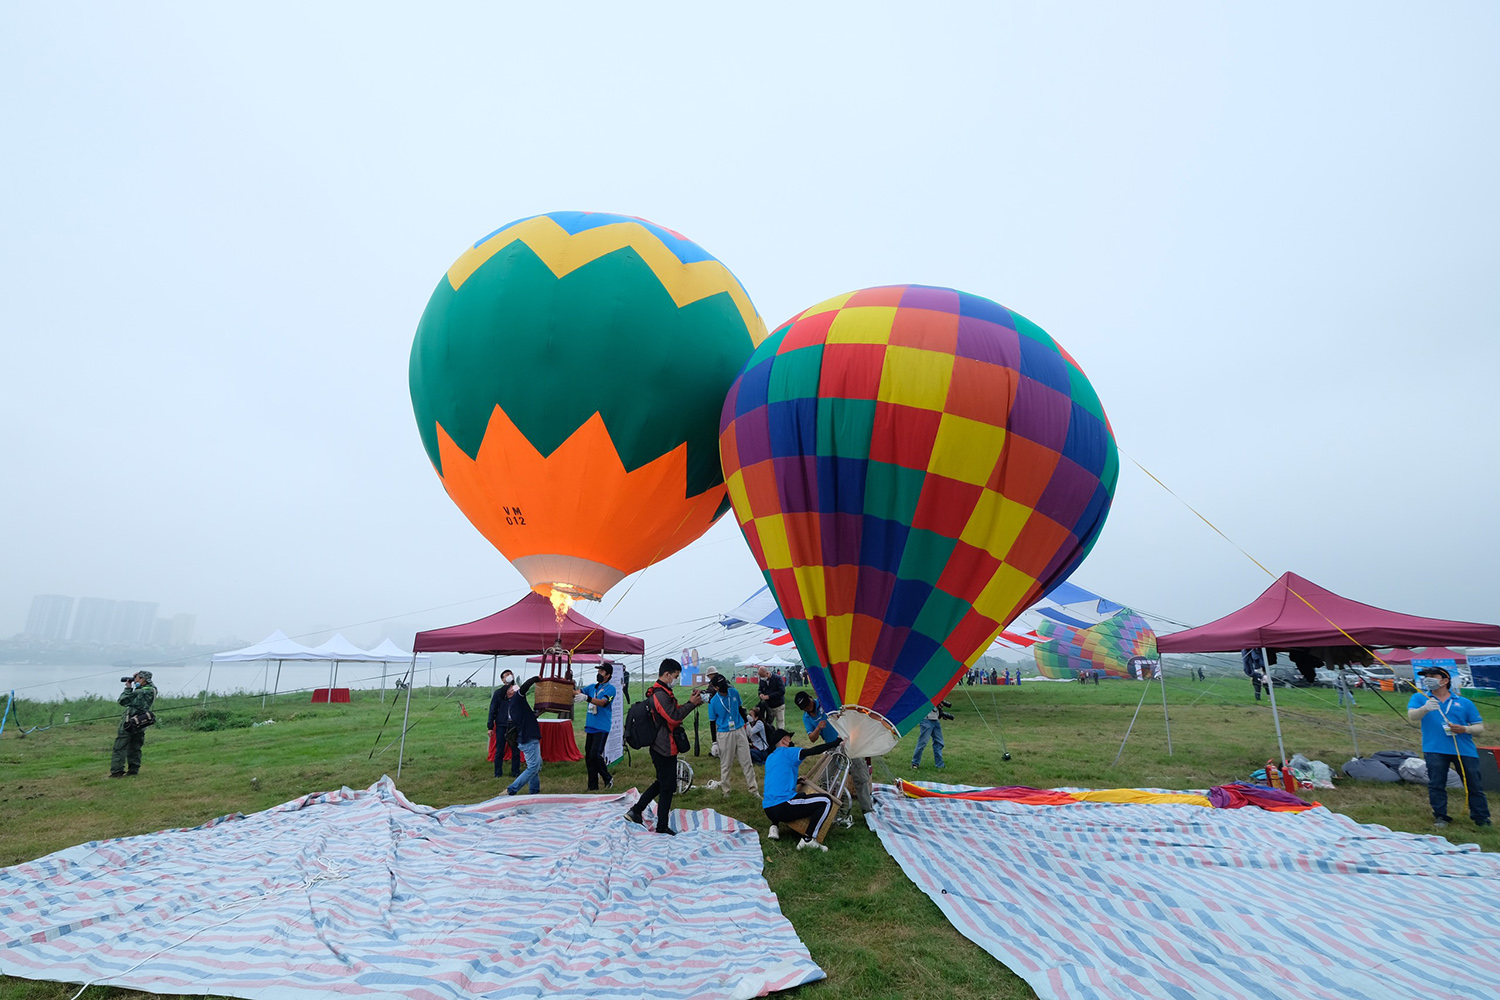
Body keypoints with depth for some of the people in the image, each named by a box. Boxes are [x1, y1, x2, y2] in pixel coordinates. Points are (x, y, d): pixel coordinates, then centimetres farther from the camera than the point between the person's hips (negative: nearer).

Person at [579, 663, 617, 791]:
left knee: (595, 755, -14)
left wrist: (587, 698, -35)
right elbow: (578, 693, 7)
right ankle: (593, 786, 18)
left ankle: (608, 778, 8)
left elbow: (602, 702, -21)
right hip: (590, 726, 7)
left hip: (602, 727, -7)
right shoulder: (592, 687, 16)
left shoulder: (610, 689, -6)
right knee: (588, 756, 8)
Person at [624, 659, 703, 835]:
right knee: (667, 787, 2)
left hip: (660, 746, 10)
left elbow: (675, 712, 15)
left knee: (661, 783, 22)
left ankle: (636, 811, 26)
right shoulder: (660, 694, -21)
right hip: (665, 748, -10)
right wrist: (691, 704, -16)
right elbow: (674, 718, -24)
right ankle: (662, 827, 13)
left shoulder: (661, 692, 13)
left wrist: (691, 702, 4)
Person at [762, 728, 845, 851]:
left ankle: (774, 826, 21)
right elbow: (812, 751, -12)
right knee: (826, 801, -6)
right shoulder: (786, 752, -2)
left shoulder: (769, 758, 22)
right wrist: (836, 743, -6)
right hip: (783, 808, -9)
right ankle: (807, 839, -11)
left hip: (768, 810, 9)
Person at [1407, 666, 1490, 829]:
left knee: (1474, 785, 5)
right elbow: (1412, 716, -10)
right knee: (1436, 785, -3)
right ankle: (1440, 817, 8)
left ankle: (1482, 820, 20)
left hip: (1464, 749, 2)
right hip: (1435, 750, -1)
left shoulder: (1465, 703, 12)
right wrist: (1425, 708, -31)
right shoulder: (1420, 698, 7)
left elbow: (1480, 727, 13)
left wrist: (1465, 729, -9)